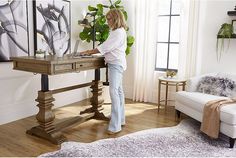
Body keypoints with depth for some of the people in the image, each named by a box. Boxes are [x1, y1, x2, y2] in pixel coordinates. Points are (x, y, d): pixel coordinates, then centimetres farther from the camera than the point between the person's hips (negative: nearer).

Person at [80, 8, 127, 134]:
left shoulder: (119, 32, -13)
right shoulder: (117, 31, 19)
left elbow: (105, 47, -16)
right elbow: (108, 48, 16)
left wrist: (89, 52, -8)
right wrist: (91, 52, 8)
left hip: (116, 64, -11)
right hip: (116, 64, 11)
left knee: (114, 92, -16)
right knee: (118, 91, 13)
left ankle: (115, 126, -15)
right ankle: (120, 119, 24)